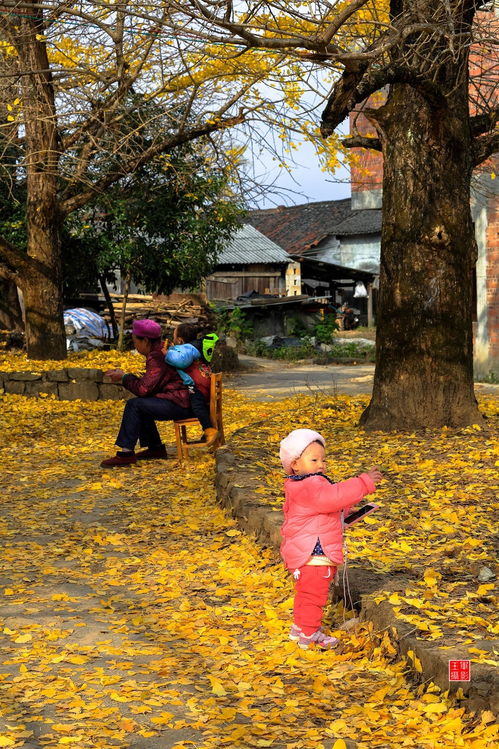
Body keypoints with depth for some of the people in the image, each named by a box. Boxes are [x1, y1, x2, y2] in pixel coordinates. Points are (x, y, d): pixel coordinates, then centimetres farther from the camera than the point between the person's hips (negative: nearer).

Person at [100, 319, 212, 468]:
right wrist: (125, 376, 19)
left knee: (134, 405, -11)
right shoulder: (163, 351, 15)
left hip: (182, 404, -11)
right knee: (141, 403, 19)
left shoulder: (157, 357, -16)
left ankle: (126, 453, -9)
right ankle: (155, 448, 21)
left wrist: (123, 377, -3)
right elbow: (149, 383, 23)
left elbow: (143, 389, -18)